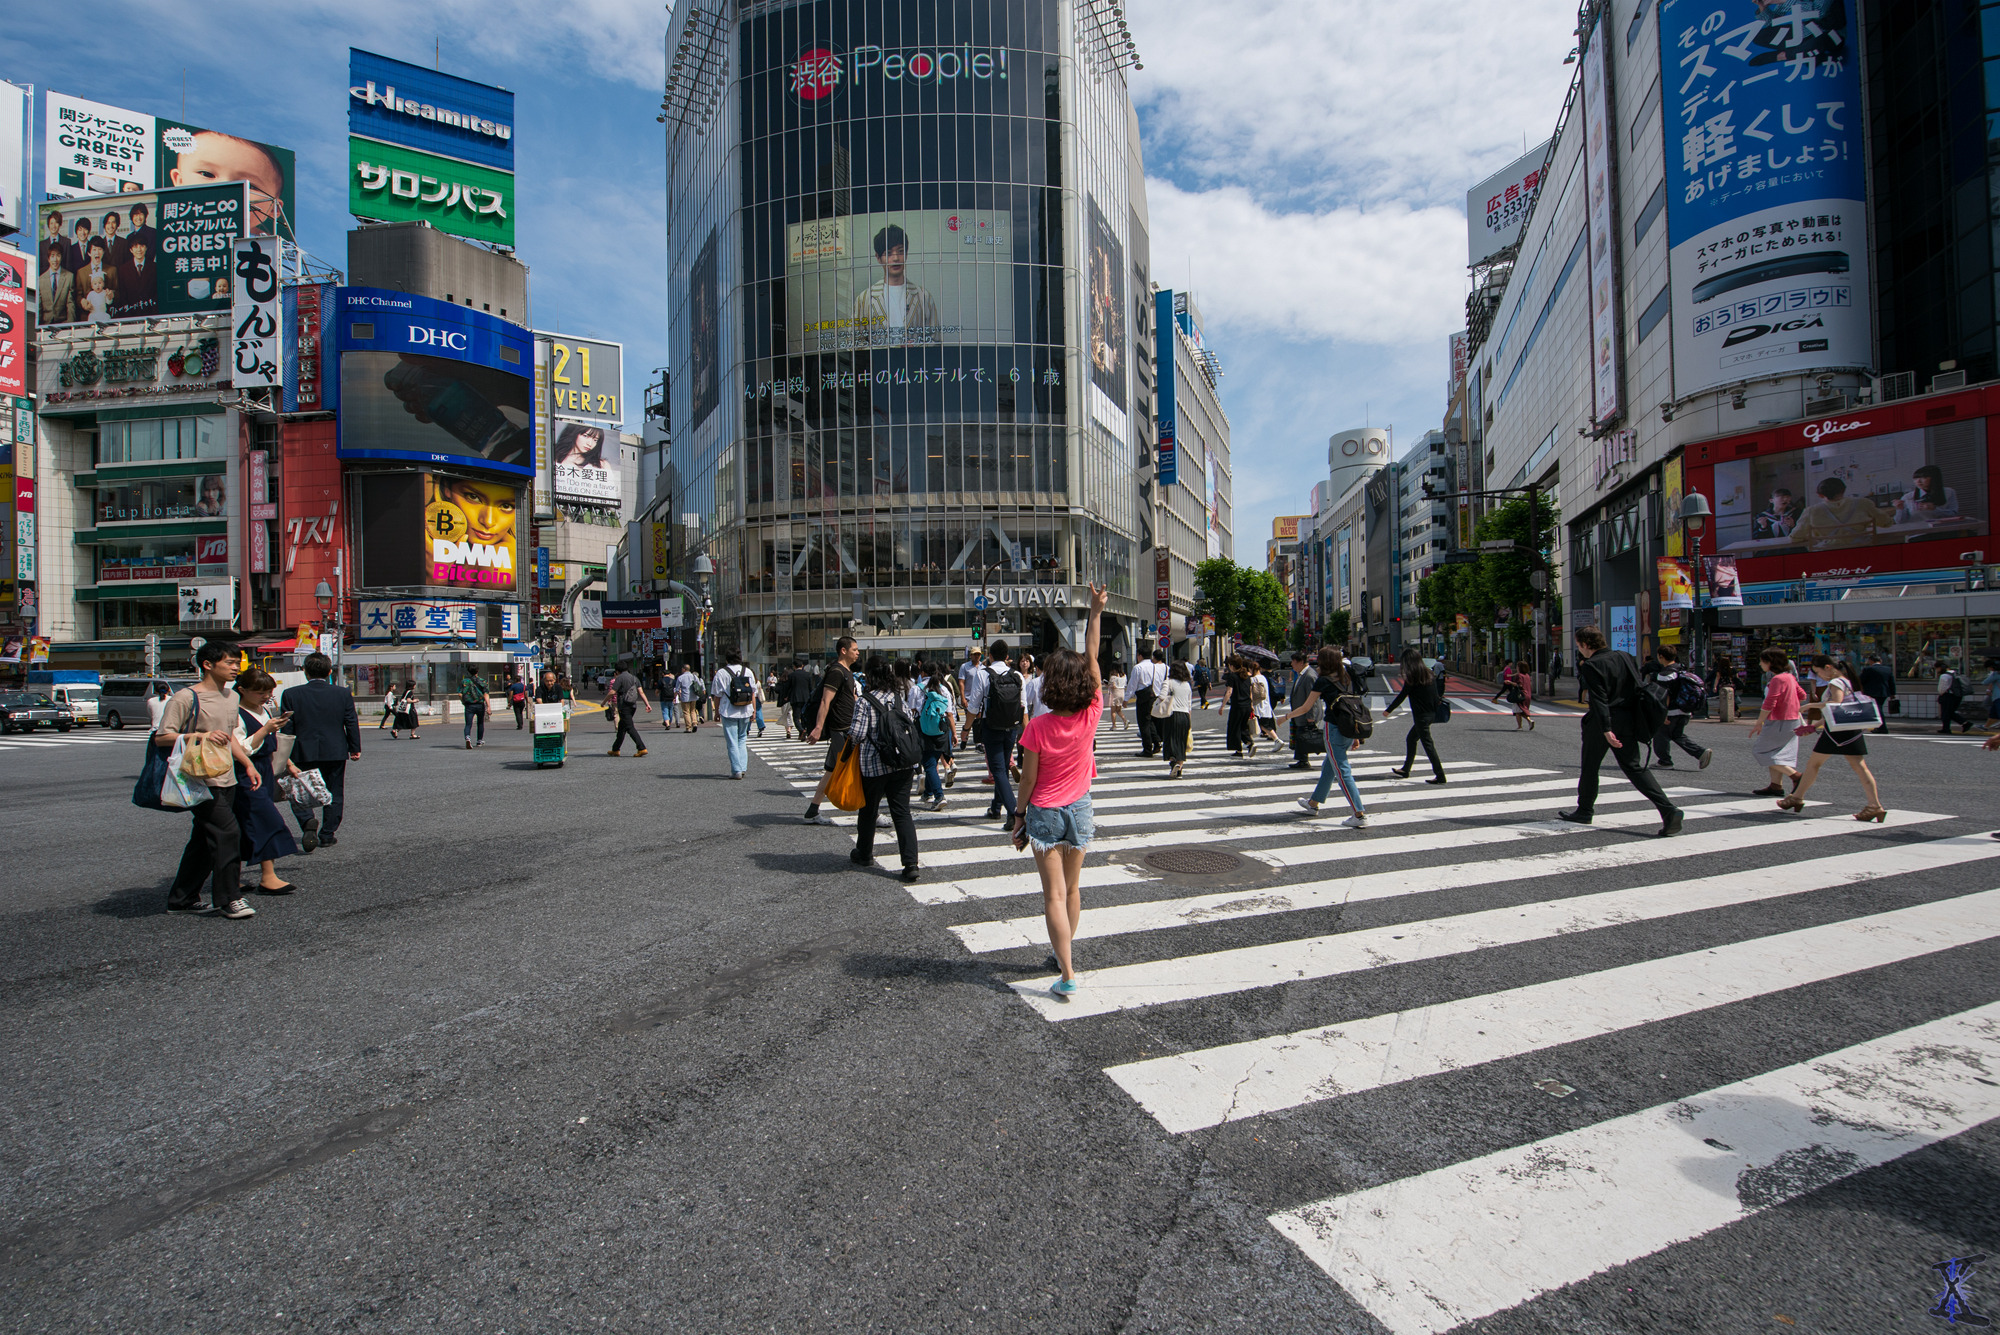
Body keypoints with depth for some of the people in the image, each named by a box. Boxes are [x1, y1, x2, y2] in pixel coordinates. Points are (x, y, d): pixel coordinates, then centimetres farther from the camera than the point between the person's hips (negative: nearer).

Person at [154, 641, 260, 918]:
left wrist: (248, 765, 20)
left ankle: (182, 899, 24)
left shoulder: (232, 698, 14)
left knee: (204, 841, 13)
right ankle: (228, 899, -6)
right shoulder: (185, 698, -10)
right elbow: (161, 737, -13)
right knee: (228, 832, -14)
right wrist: (201, 735, -24)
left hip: (226, 780, 8)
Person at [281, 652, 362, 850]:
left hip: (304, 753, 0)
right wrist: (355, 749, 10)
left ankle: (309, 822, -15)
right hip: (335, 752, 0)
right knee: (334, 795, 11)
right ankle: (327, 834, 11)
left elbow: (286, 728, -2)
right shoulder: (343, 693, -3)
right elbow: (352, 723, 0)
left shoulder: (291, 694, -5)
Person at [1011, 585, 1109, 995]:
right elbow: (1092, 657, -6)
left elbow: (1028, 778, -11)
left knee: (1054, 894, 1)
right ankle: (1064, 950, 37)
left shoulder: (1038, 727, -19)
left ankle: (1067, 975, -2)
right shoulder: (1091, 715, -13)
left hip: (1045, 812, -3)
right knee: (1072, 888, 20)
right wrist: (1096, 612, -3)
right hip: (1079, 809, 4)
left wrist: (1019, 815, 2)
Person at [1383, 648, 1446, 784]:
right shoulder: (1429, 674, 7)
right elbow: (1437, 695, 10)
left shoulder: (1412, 677, -13)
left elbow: (1402, 696, -8)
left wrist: (1388, 710, 0)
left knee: (1428, 744, -5)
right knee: (1410, 739, 20)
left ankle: (1440, 775, -6)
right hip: (1431, 714, 8)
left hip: (1421, 716, -8)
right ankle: (1405, 770, 29)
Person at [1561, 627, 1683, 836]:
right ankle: (1668, 809, -9)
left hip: (1603, 723, -6)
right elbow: (1637, 687, 16)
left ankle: (1584, 811, 22)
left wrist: (1606, 730, -24)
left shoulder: (1591, 666, -13)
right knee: (1634, 766, 6)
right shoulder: (1624, 656, 8)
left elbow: (1599, 699, -20)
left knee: (1589, 767, 10)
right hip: (1628, 721, 6)